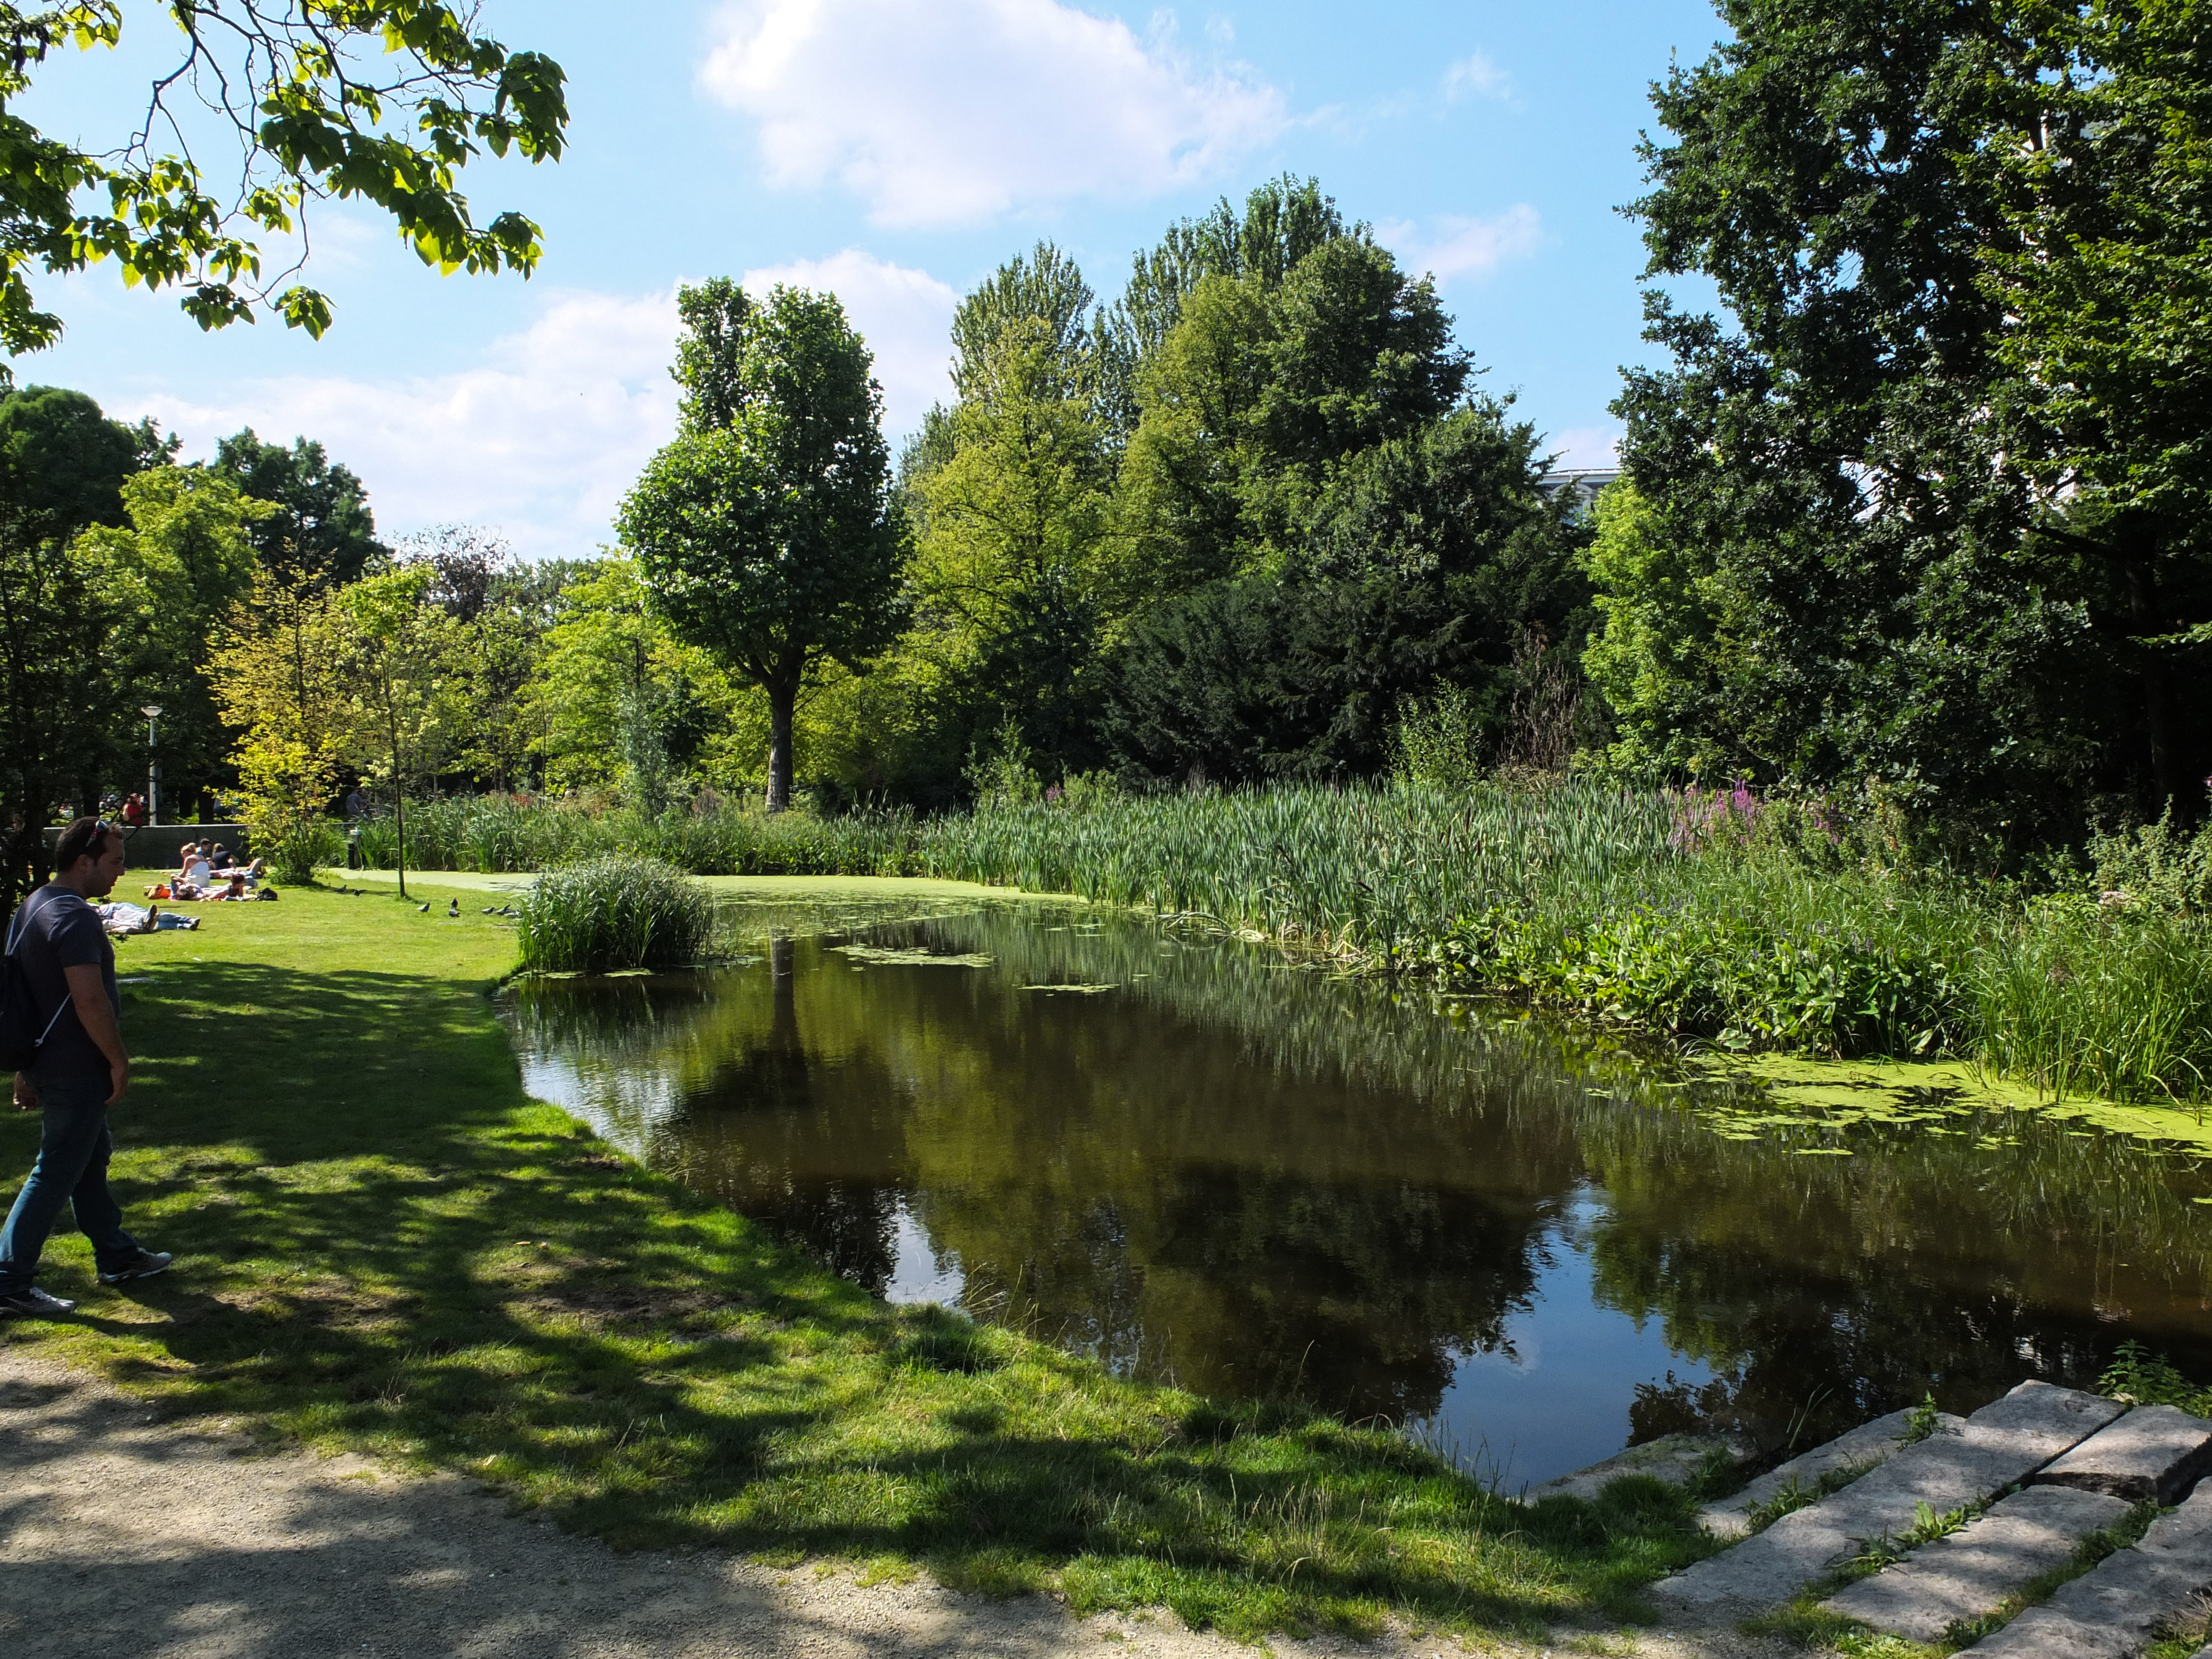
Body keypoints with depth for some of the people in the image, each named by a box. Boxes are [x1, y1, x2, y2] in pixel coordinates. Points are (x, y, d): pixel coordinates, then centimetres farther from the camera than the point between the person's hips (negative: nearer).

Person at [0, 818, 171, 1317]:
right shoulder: (74, 917, -21)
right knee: (56, 1174, -2)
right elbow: (90, 1001, -27)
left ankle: (117, 1257, 32)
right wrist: (119, 1061, -16)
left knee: (91, 1158, 19)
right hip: (76, 1070, -10)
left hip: (47, 1063, 10)